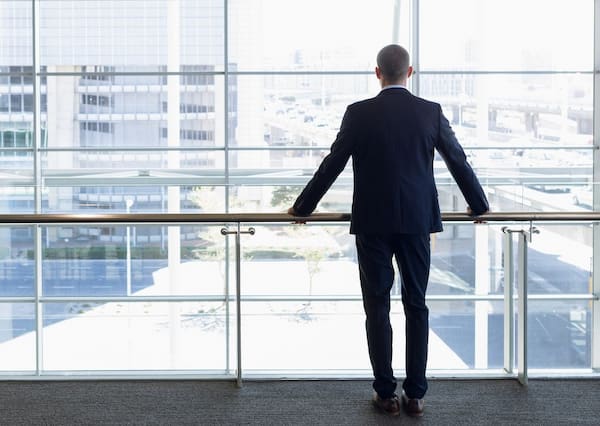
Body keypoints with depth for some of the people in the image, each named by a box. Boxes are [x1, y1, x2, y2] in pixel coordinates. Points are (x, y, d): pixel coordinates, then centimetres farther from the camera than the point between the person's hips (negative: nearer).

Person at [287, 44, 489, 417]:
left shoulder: (359, 113, -5)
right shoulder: (431, 112, 0)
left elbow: (332, 165, -1)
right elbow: (459, 161, 7)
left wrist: (303, 208, 11)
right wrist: (478, 205, 23)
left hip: (372, 224, -1)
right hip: (417, 222, 2)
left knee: (377, 307, 6)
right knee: (417, 306, 9)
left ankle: (386, 393, 9)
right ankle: (415, 394, 11)